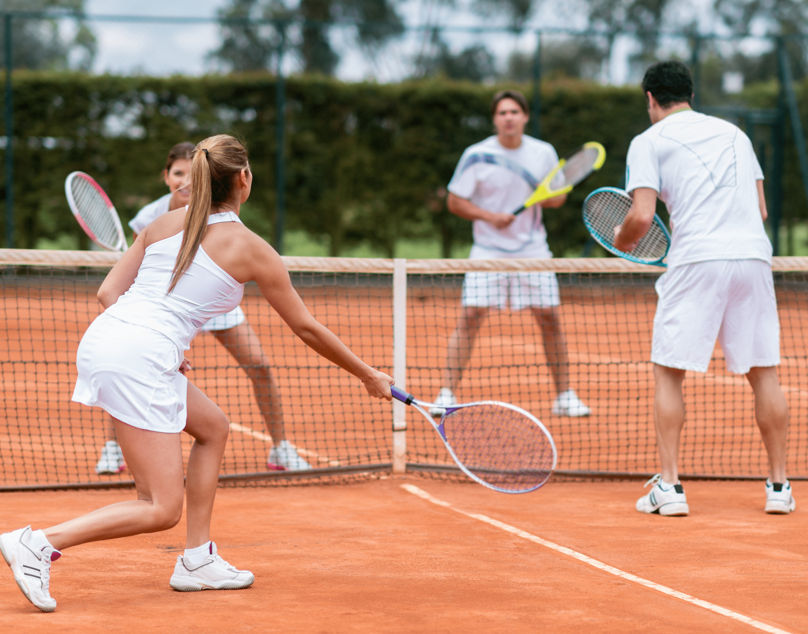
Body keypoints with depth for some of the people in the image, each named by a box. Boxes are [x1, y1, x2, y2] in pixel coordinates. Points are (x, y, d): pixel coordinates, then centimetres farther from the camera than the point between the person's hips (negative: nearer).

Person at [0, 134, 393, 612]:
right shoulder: (251, 249, 2)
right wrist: (369, 376, 22)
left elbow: (108, 293, 13)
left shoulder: (164, 224, 16)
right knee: (161, 510, -4)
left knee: (213, 427, 25)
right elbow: (307, 327, 11)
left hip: (102, 335, 8)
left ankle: (198, 560, 23)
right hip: (139, 361, -8)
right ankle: (38, 544, -16)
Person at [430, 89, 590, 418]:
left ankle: (564, 395, 10)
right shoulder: (476, 155, -5)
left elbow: (559, 197, 11)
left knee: (549, 318, 0)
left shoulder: (544, 153, 2)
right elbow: (455, 201, -2)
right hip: (488, 251, -2)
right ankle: (447, 394, -6)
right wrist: (490, 216, -17)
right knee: (470, 318, -10)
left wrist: (549, 197, -13)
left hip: (532, 250, 2)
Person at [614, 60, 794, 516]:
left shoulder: (649, 141, 6)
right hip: (754, 256, 4)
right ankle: (780, 486, 10)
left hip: (697, 261, -4)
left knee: (669, 372, 5)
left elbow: (642, 216, -6)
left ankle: (670, 486, -2)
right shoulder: (734, 133, 21)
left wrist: (623, 240, 15)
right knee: (764, 372, 10)